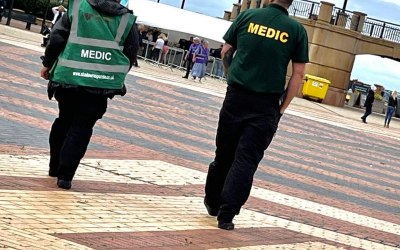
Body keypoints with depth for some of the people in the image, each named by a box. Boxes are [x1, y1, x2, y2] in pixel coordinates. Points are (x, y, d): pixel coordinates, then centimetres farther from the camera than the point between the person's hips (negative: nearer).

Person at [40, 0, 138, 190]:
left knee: (64, 120, 20)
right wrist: (116, 76, 22)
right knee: (81, 128, 2)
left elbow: (57, 37, 1)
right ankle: (65, 175, -5)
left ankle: (55, 166, 30)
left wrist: (48, 64, 13)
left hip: (69, 79, 2)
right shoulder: (126, 20, 2)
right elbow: (130, 54, 7)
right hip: (100, 85, -2)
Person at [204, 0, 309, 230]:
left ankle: (213, 202, 31)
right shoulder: (297, 30, -2)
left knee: (224, 153, 16)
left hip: (236, 96, 2)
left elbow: (226, 53, 8)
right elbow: (298, 74, -3)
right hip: (266, 105, -2)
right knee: (246, 159, 2)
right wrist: (282, 107, 4)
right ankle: (227, 214, -1)